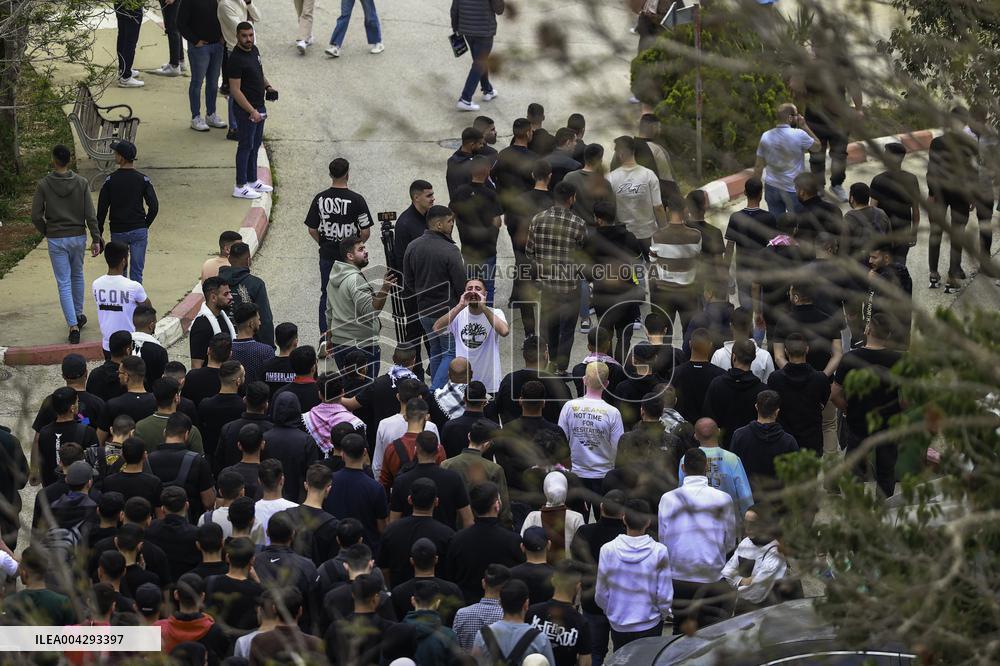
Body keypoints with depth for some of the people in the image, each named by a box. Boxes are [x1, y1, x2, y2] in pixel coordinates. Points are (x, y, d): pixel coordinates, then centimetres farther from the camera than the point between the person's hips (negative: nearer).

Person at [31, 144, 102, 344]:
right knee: (77, 275, 24)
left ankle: (73, 326, -7)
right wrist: (96, 239, -2)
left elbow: (36, 216, -9)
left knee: (64, 283, 0)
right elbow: (90, 214, -8)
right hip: (78, 237, 2)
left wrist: (46, 232, 10)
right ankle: (79, 315, 36)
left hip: (56, 239, -2)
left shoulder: (44, 185, -10)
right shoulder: (81, 183, -7)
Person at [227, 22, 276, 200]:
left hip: (258, 107, 9)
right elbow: (235, 90, -23)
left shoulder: (254, 50, 5)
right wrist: (252, 111, -24)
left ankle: (252, 180, 29)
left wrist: (268, 86, 3)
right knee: (245, 146, -2)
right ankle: (240, 187, 6)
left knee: (255, 145, 17)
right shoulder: (236, 59, -22)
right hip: (245, 109, -9)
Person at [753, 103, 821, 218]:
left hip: (771, 187, 4)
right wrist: (805, 126, -1)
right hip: (792, 189, -4)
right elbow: (818, 146, 0)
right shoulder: (799, 135, -18)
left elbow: (759, 166, 1)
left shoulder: (766, 136, -4)